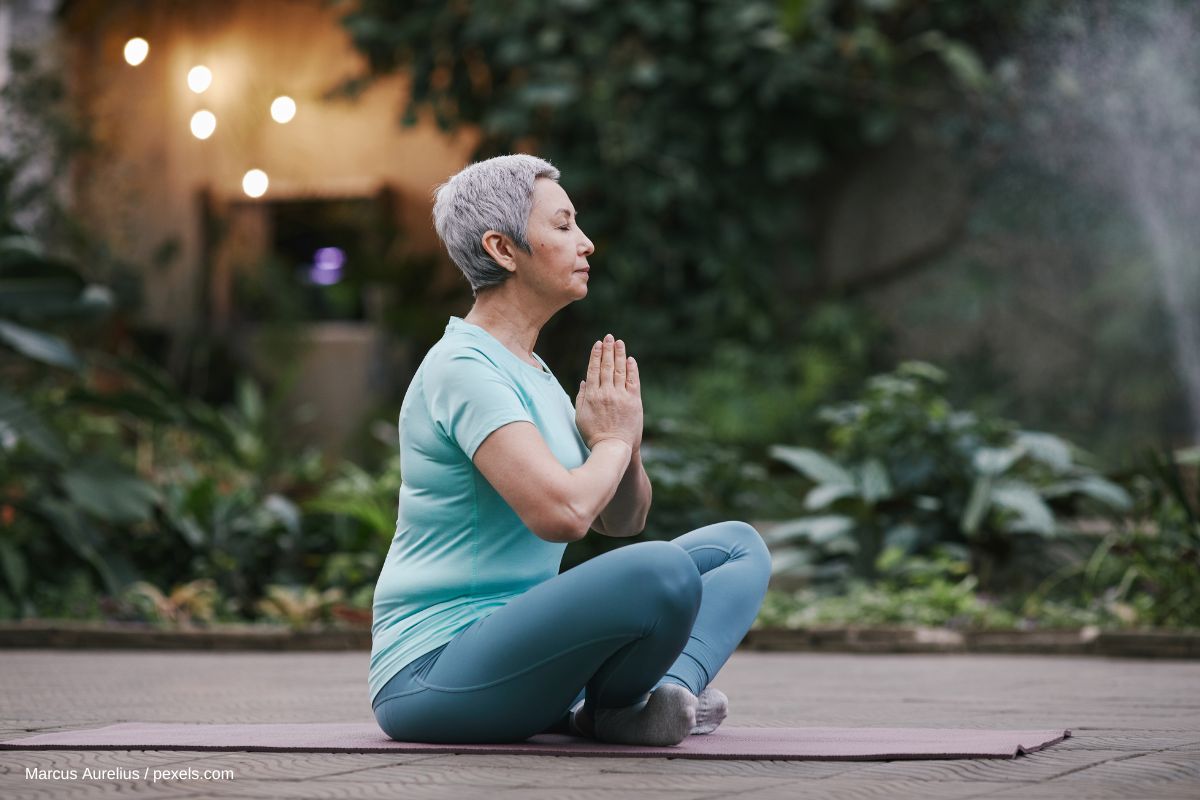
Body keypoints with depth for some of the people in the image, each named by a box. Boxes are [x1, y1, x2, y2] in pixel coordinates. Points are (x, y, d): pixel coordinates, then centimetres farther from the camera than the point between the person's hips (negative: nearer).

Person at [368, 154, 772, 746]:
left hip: (515, 645, 10)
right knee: (661, 571, -33)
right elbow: (562, 513, -28)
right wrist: (611, 440, -7)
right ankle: (605, 711, -5)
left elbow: (620, 519, 19)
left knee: (738, 546, 11)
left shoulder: (529, 371, 15)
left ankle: (671, 690, -15)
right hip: (434, 672, -10)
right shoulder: (462, 369, -15)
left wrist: (627, 447, -2)